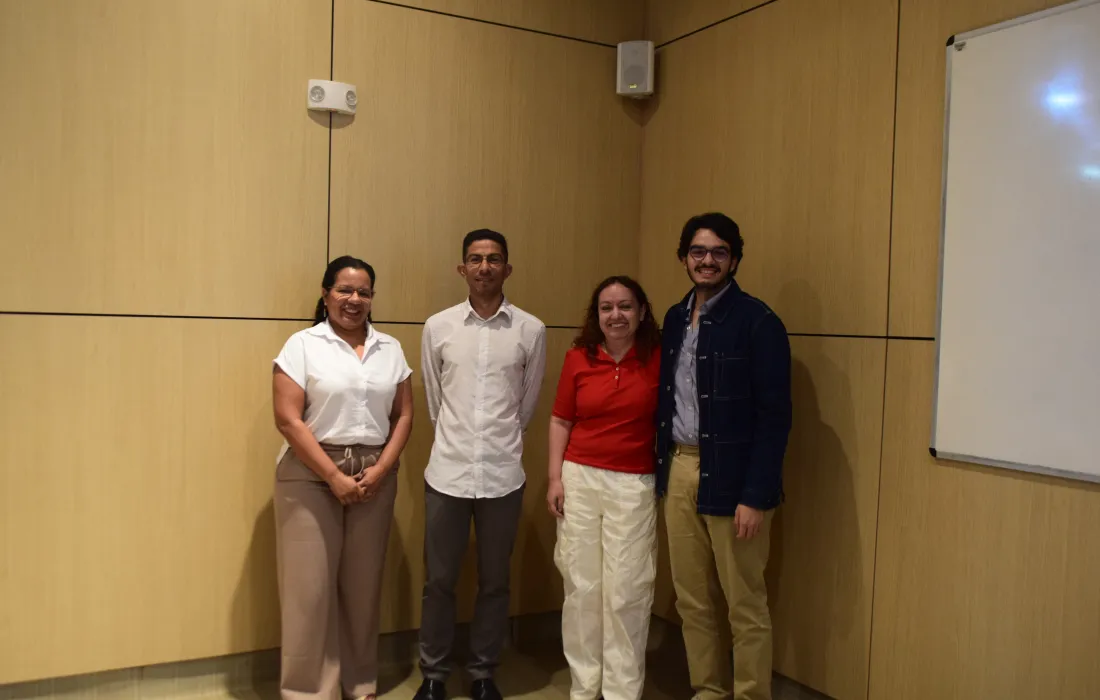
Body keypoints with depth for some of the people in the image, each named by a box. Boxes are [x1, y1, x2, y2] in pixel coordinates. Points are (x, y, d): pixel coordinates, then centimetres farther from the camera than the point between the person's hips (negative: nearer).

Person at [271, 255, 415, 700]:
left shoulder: (390, 349, 9)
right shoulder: (302, 345, -3)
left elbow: (403, 415, 9)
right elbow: (288, 419, -10)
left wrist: (381, 469, -5)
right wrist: (334, 477, -13)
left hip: (374, 477, 4)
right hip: (311, 476, -3)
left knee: (363, 584, 9)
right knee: (310, 586, -1)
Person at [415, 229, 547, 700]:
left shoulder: (531, 331, -2)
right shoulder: (438, 327, 0)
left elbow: (527, 404, 9)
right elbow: (434, 401, 10)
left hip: (503, 474, 0)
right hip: (447, 471, 0)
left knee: (494, 581, 12)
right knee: (439, 581, 10)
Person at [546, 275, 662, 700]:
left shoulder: (658, 358, -4)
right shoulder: (578, 358, 1)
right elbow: (560, 421, 5)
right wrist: (555, 477, -1)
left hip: (635, 485, -2)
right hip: (580, 478, 2)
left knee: (626, 590, 2)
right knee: (581, 585, 11)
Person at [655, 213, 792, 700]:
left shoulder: (757, 321, -10)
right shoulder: (676, 317, 11)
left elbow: (775, 416, -14)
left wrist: (756, 495, -17)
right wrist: (663, 468, 8)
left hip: (731, 478, -6)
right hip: (678, 471, 7)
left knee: (745, 605, 6)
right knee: (690, 597, 15)